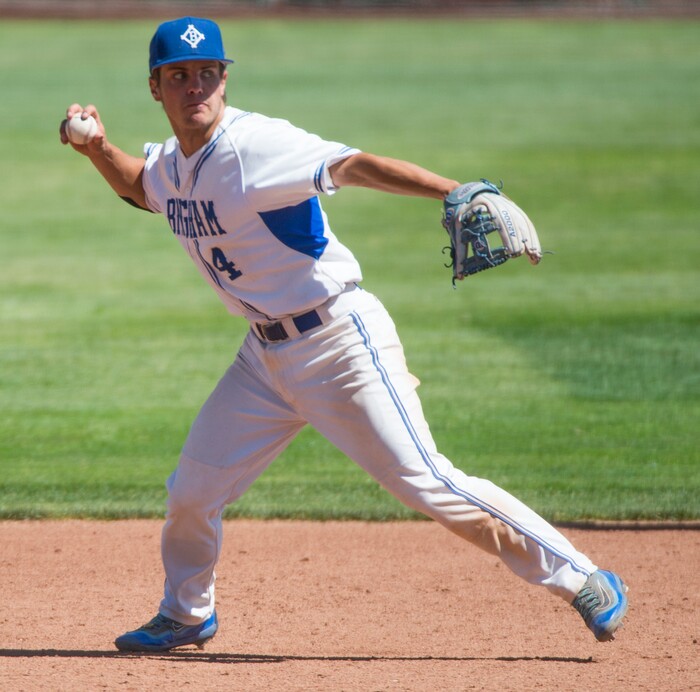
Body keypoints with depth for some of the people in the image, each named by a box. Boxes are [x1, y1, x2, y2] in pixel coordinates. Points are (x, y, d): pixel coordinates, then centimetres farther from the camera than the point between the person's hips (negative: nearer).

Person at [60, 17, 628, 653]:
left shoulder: (254, 144, -20)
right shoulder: (171, 164, 6)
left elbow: (354, 166, -34)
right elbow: (141, 187, 31)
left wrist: (455, 192, -47)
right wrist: (99, 150, 11)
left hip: (341, 342, -8)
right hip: (265, 355, 8)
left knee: (426, 483, -12)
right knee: (192, 493, 10)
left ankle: (584, 582, -4)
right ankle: (186, 615, 37)